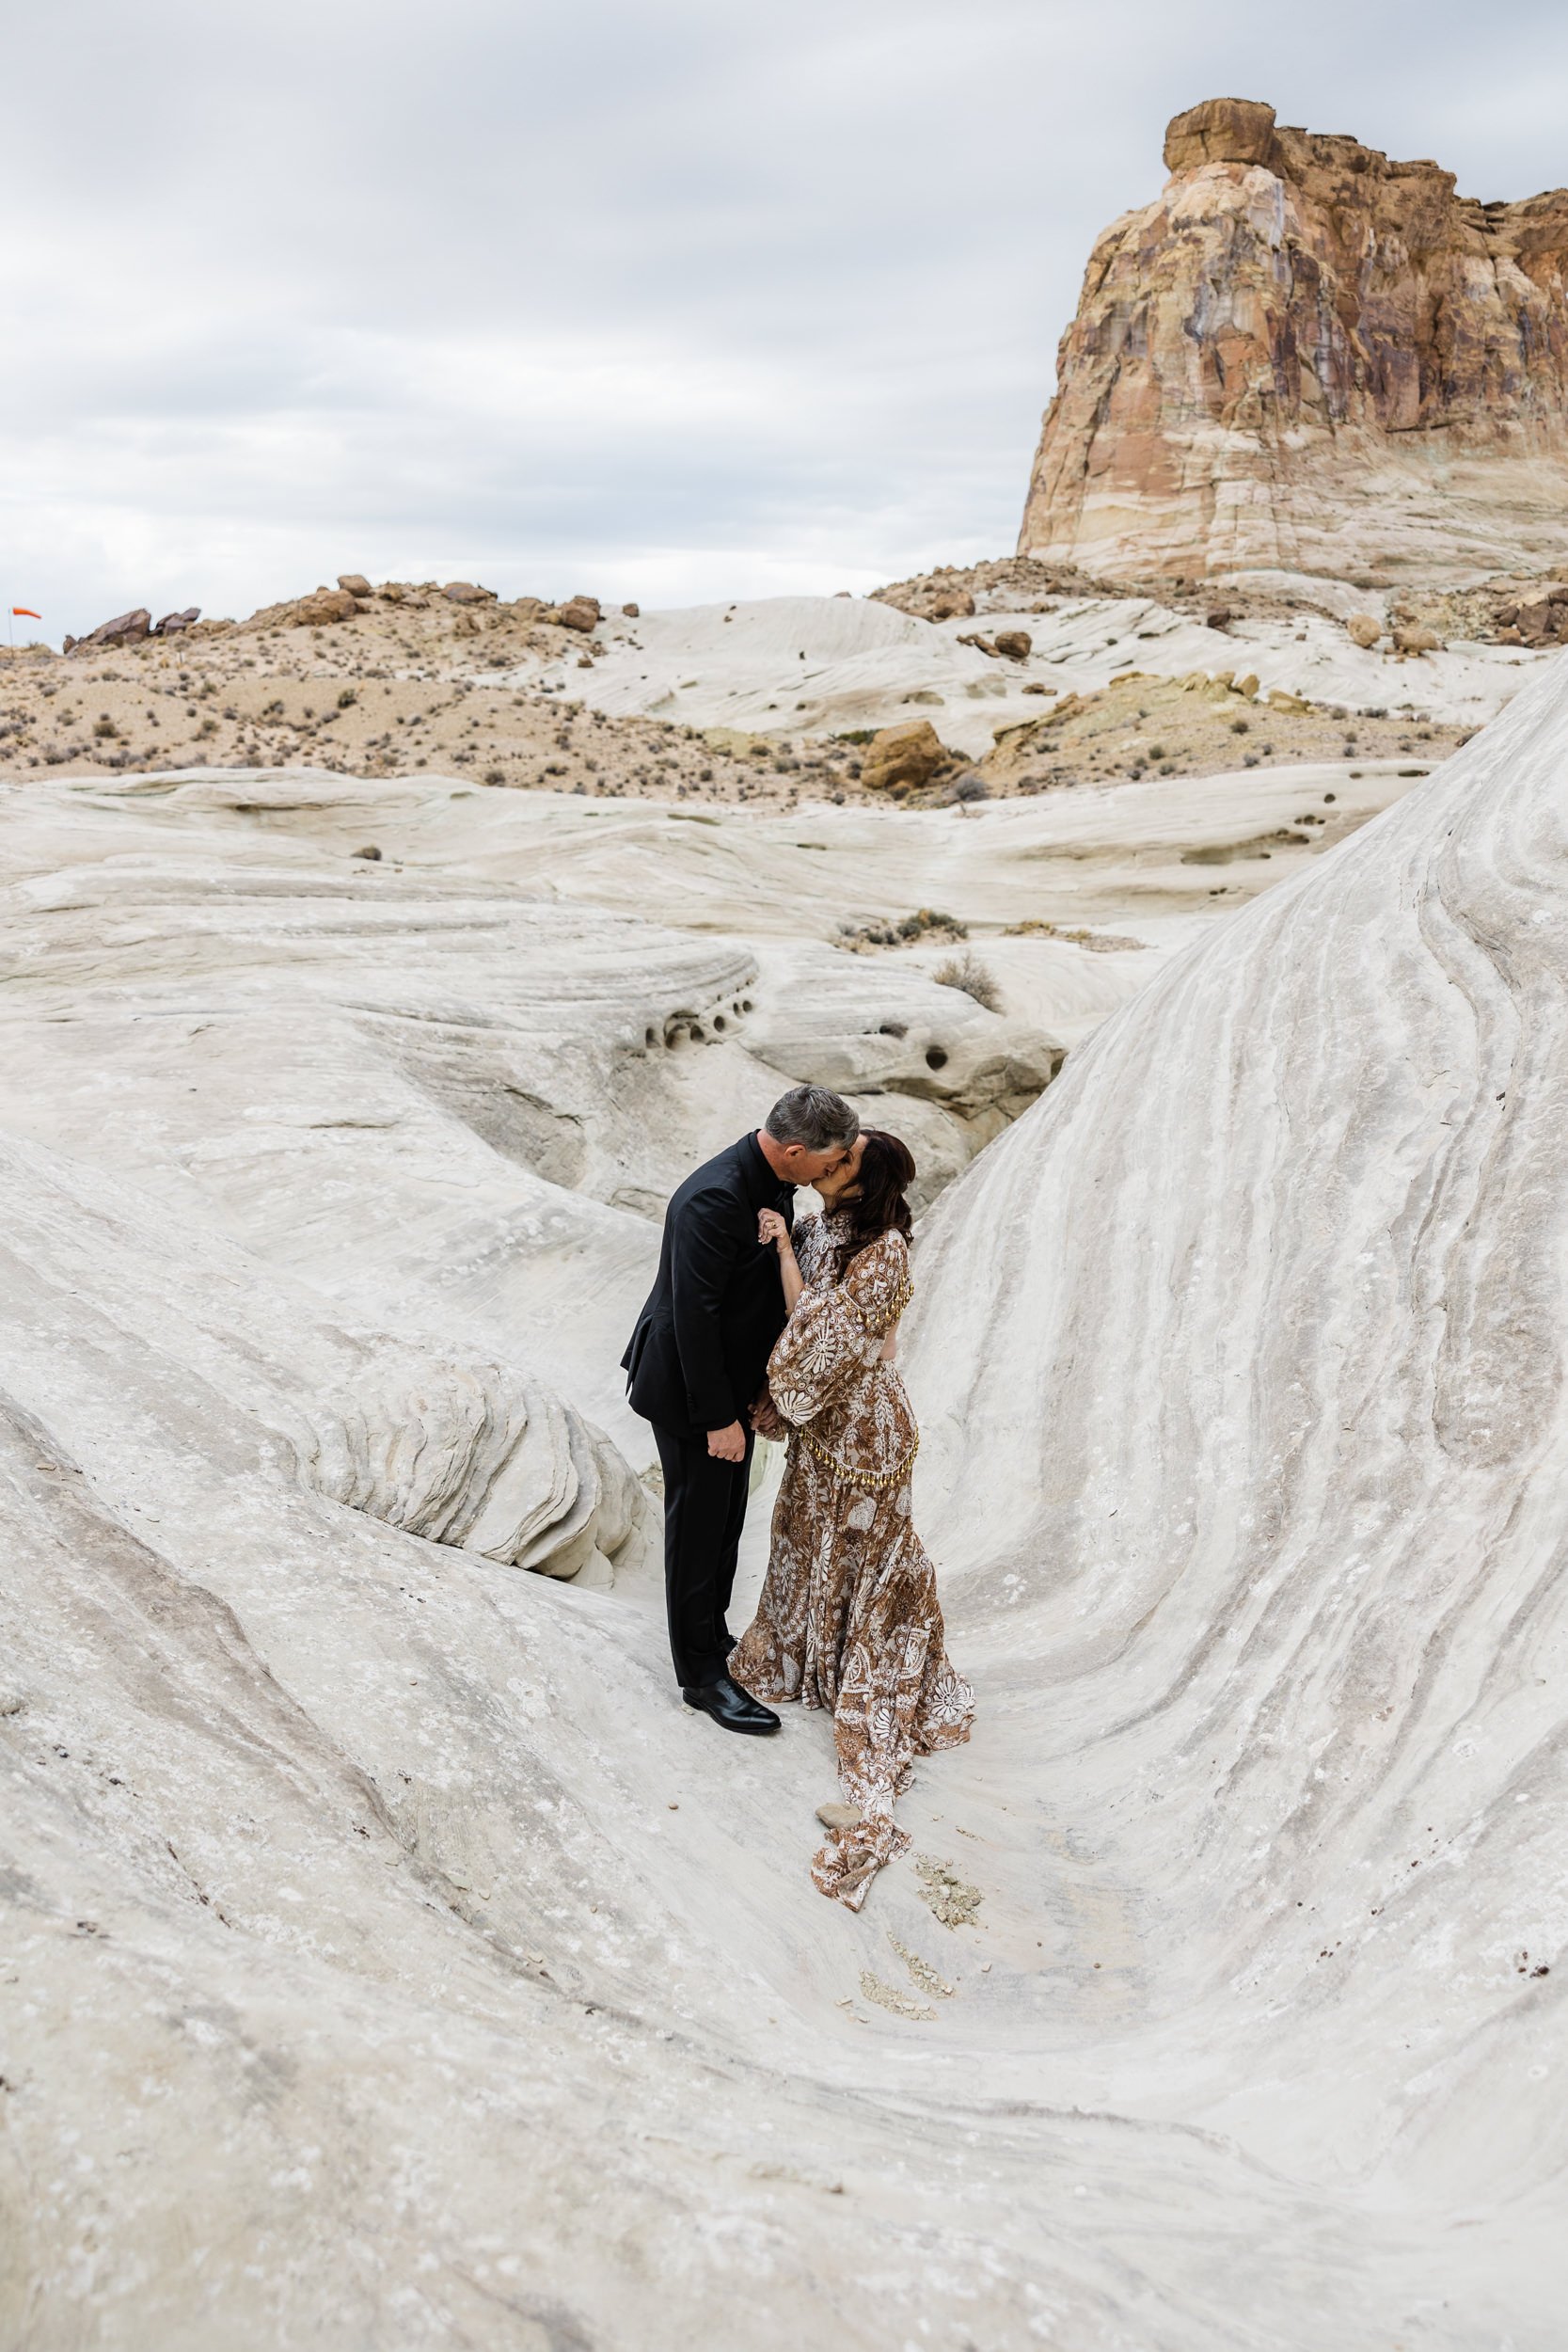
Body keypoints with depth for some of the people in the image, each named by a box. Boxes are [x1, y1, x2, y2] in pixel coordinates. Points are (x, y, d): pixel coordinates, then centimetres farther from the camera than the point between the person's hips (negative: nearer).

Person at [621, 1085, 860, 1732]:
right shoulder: (714, 1199, -30)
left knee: (726, 1518, 21)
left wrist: (766, 1385, 8)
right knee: (698, 1526, 5)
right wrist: (719, 1418, -22)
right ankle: (702, 1674, 20)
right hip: (689, 1387, -9)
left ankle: (712, 1634, 40)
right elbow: (694, 1316, -27)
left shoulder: (773, 1180, -1)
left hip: (732, 1380, 9)